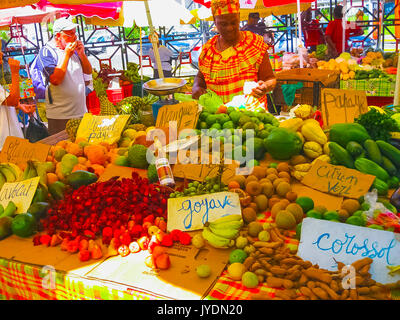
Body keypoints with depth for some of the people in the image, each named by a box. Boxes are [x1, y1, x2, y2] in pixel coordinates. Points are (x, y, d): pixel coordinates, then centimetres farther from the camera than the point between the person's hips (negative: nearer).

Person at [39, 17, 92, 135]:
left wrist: (81, 54, -2)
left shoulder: (74, 49, 10)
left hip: (81, 112, 6)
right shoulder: (47, 51, -7)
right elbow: (56, 80, -20)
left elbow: (88, 72, 13)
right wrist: (67, 55, -17)